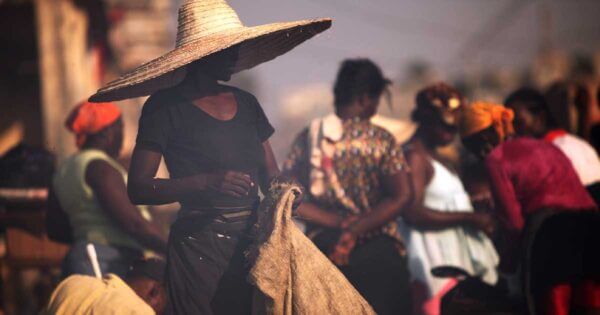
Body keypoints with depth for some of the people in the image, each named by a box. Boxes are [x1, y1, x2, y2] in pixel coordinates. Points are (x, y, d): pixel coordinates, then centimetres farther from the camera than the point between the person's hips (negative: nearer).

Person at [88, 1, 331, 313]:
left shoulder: (246, 102, 14)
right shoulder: (166, 106, -4)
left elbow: (270, 173, 18)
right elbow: (138, 188, -10)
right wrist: (206, 183, -23)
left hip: (254, 240, 5)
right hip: (200, 244, -5)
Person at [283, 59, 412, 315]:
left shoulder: (307, 138, 4)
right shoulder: (381, 139, -4)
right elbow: (400, 197, -12)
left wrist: (339, 223, -6)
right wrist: (353, 231, -12)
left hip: (323, 248, 3)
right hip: (378, 252, -3)